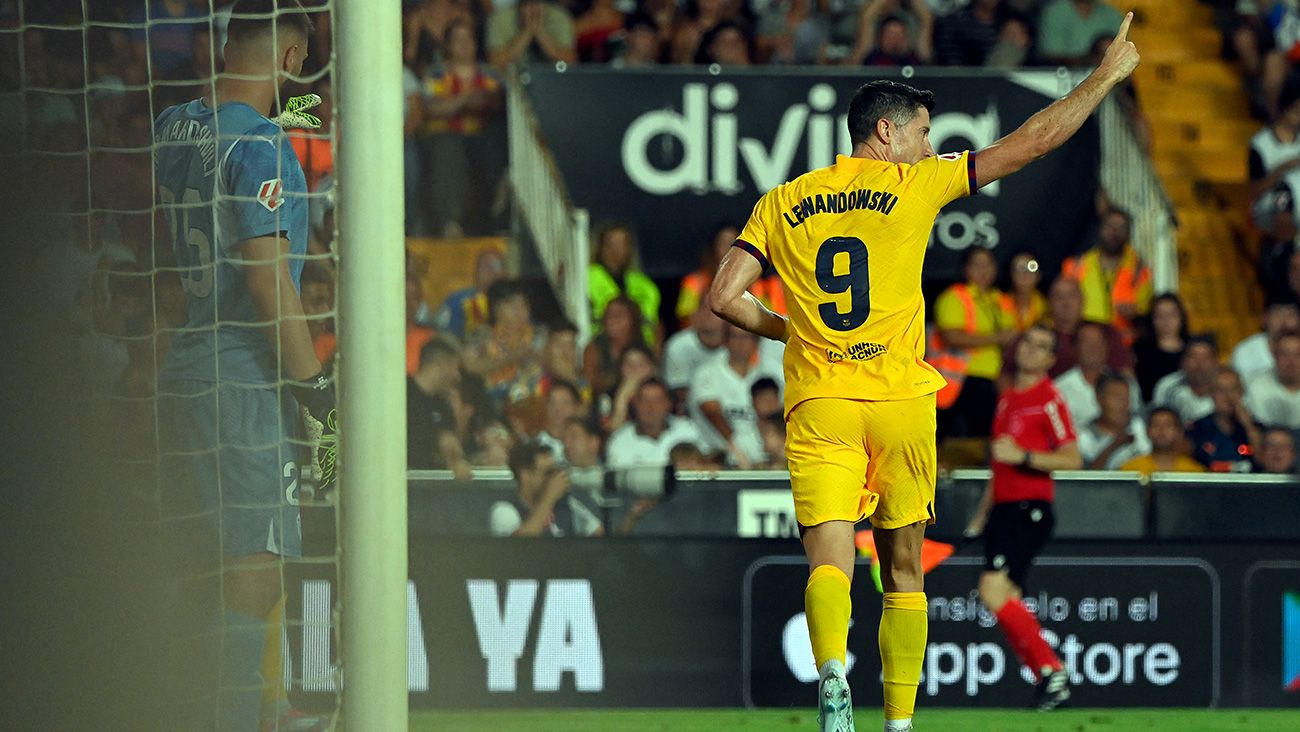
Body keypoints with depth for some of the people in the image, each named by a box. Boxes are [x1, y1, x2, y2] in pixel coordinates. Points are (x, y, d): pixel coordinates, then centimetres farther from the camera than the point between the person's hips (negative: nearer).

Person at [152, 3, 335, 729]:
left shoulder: (173, 127, 10)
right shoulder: (260, 145, -14)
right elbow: (270, 283, -18)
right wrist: (321, 394, -15)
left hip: (179, 367, 8)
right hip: (245, 380, -8)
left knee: (204, 573, 14)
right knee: (254, 581, -8)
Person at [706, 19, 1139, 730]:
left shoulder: (782, 203, 10)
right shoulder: (913, 185, 3)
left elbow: (724, 298, 5)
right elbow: (1033, 141, 4)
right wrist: (1104, 77, 15)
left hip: (819, 404, 1)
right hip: (902, 402, -1)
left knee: (830, 558, -11)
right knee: (903, 572, 11)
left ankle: (832, 671, -39)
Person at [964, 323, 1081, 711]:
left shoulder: (1049, 399, -5)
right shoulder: (1007, 399, 19)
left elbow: (1072, 460, -12)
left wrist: (1023, 456, -22)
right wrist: (981, 516, 28)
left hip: (1030, 510, -8)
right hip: (1002, 508, 8)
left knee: (993, 589, -20)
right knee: (1007, 603, 2)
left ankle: (1050, 669, -12)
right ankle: (1049, 678, 7)